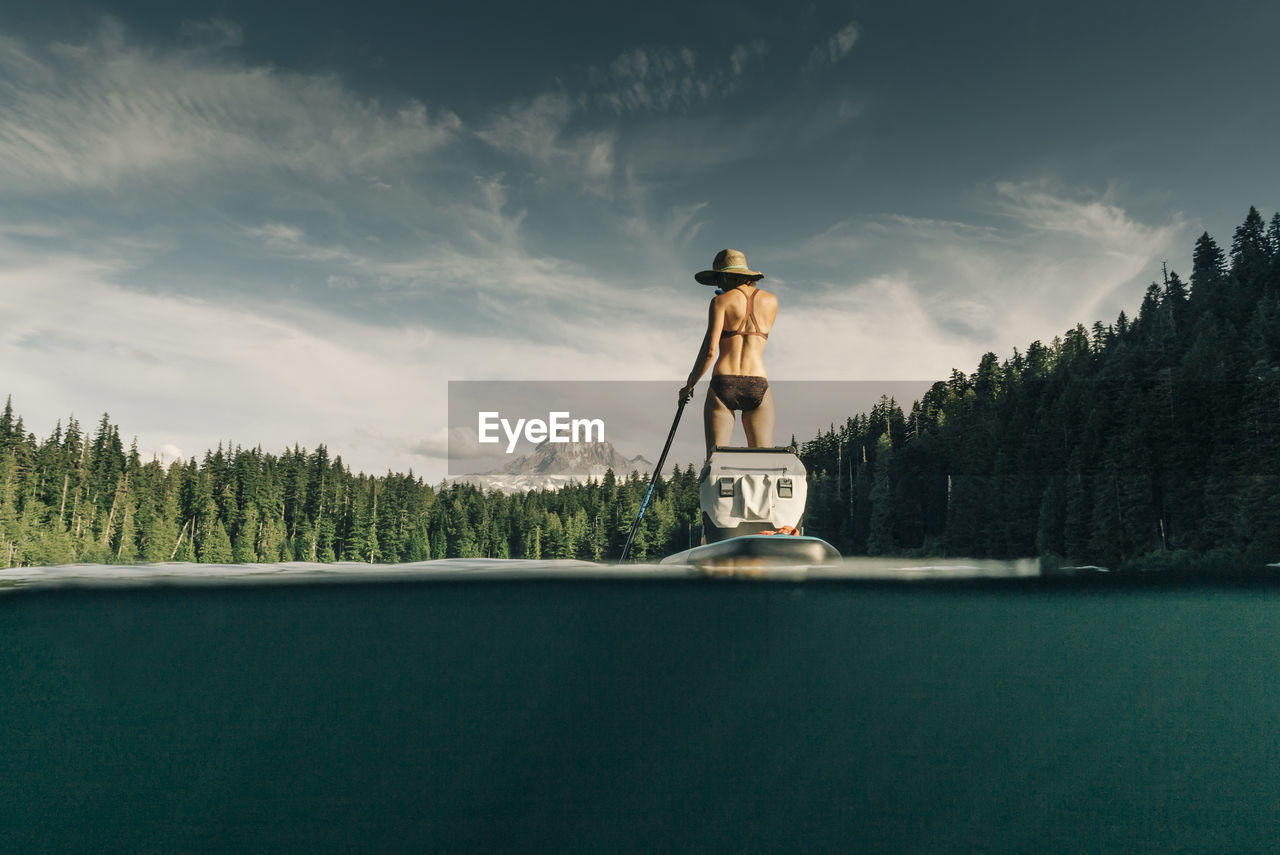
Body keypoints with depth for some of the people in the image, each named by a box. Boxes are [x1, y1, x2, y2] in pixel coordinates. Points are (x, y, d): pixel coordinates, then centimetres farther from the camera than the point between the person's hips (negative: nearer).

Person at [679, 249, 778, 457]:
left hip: (723, 385, -2)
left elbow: (710, 350, -7)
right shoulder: (771, 300, 13)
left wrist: (690, 384, 6)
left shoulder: (721, 301, 2)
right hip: (758, 385, 2)